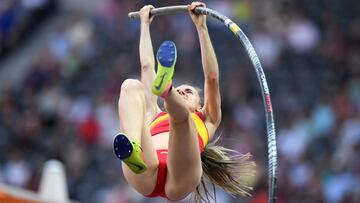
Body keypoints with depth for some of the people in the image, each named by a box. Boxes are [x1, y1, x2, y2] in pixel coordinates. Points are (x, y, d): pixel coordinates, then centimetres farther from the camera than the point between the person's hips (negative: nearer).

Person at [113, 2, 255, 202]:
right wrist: (145, 24, 58)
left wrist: (201, 26, 29)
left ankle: (165, 87, -67)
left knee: (180, 114, -26)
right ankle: (134, 154, -45)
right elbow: (147, 67, 49)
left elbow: (212, 77, 30)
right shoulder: (156, 117, 44)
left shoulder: (207, 120, 40)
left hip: (178, 180, -2)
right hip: (146, 176, 2)